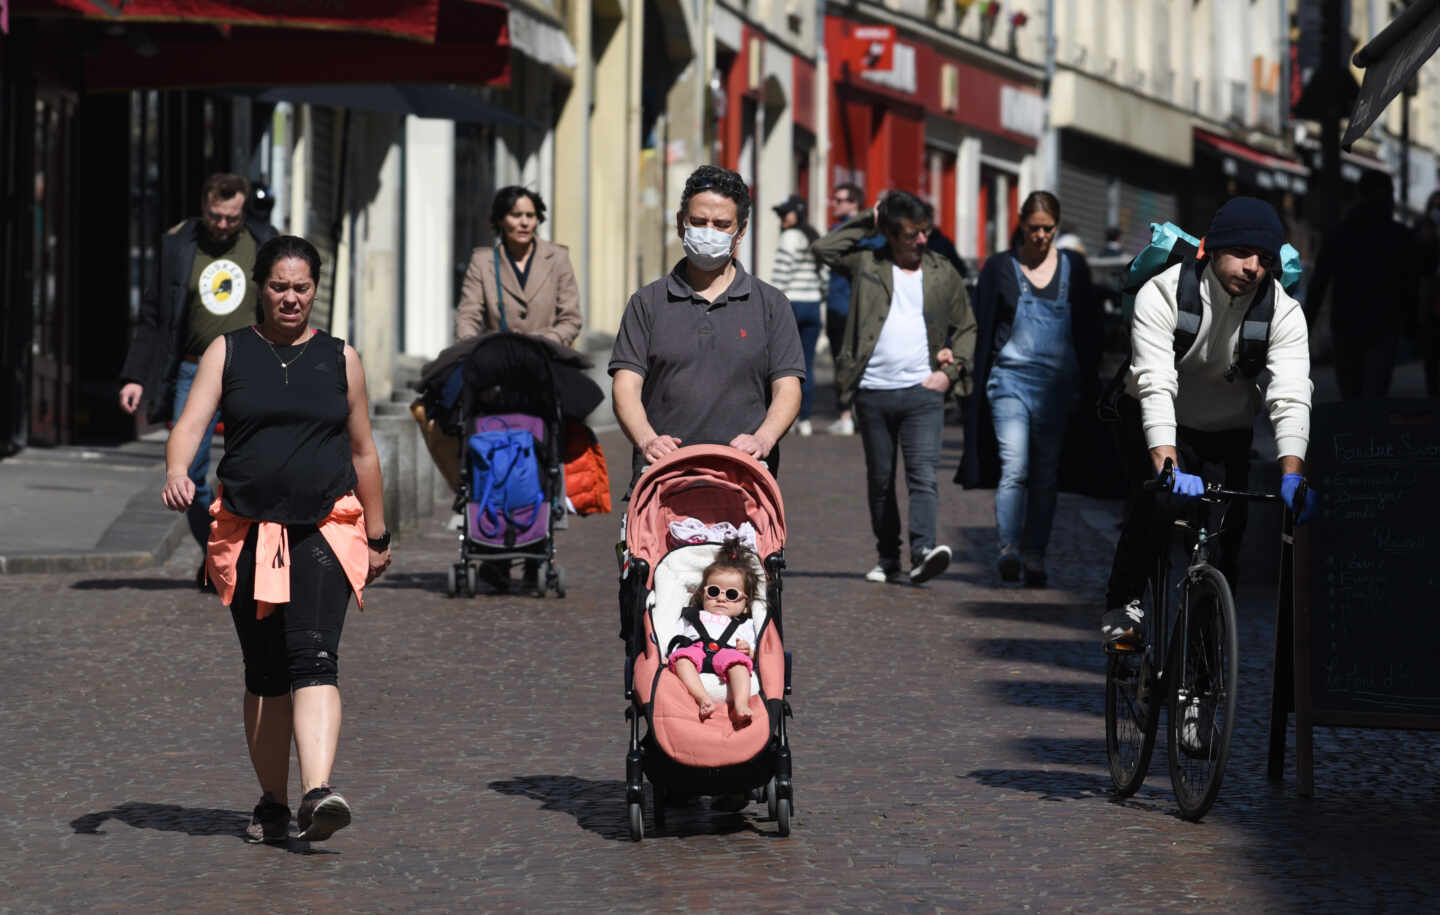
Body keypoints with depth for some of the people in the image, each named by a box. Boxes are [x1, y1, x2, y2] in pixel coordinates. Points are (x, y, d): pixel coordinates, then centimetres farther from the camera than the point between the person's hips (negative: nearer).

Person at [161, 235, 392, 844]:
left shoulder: (341, 359, 10)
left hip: (325, 528, -1)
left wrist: (377, 536, 18)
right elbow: (191, 423, -5)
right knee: (264, 673, 7)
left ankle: (318, 793, -32)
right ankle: (272, 804, 18)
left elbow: (362, 452, 16)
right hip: (249, 531, 1)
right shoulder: (228, 353, 8)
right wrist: (176, 472, -27)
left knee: (313, 657, -19)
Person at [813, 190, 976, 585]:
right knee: (880, 479, 9)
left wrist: (951, 371, 1)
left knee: (923, 475, -15)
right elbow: (824, 248, -6)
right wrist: (866, 221, -2)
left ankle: (923, 552, -25)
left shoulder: (944, 274, 9)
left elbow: (966, 328, 15)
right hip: (873, 392, 1)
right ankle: (888, 559, 19)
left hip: (923, 392, -1)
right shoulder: (866, 264, 6)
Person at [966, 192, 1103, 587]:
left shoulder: (1073, 267, 9)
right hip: (1011, 377, -2)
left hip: (1057, 384, 2)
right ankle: (1007, 550, -21)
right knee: (1014, 468, -16)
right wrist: (978, 385, 0)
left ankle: (1034, 555, 10)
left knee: (1046, 474, 4)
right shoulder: (1000, 268, 3)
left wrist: (1088, 383, 8)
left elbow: (1090, 328, 14)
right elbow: (982, 328, 5)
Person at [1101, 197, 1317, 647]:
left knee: (1231, 526, -11)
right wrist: (1169, 467, -51)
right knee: (1155, 502, -28)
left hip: (1228, 432, 3)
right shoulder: (1162, 293, -26)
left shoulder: (1283, 311, -19)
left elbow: (1290, 396, -30)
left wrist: (1292, 475, -46)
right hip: (1155, 424, -3)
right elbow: (1156, 386, -36)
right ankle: (1123, 606, -13)